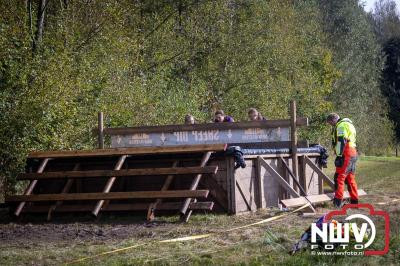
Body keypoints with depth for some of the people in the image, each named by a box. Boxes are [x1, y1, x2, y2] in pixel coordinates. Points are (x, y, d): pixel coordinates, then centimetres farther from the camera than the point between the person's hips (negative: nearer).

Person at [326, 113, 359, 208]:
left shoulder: (341, 125, -8)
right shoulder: (348, 124, 25)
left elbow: (341, 142, -19)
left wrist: (339, 155, -17)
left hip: (346, 154, -10)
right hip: (353, 154, 10)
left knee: (339, 177, -11)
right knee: (350, 178, 14)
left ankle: (338, 201, -17)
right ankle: (354, 201, 16)